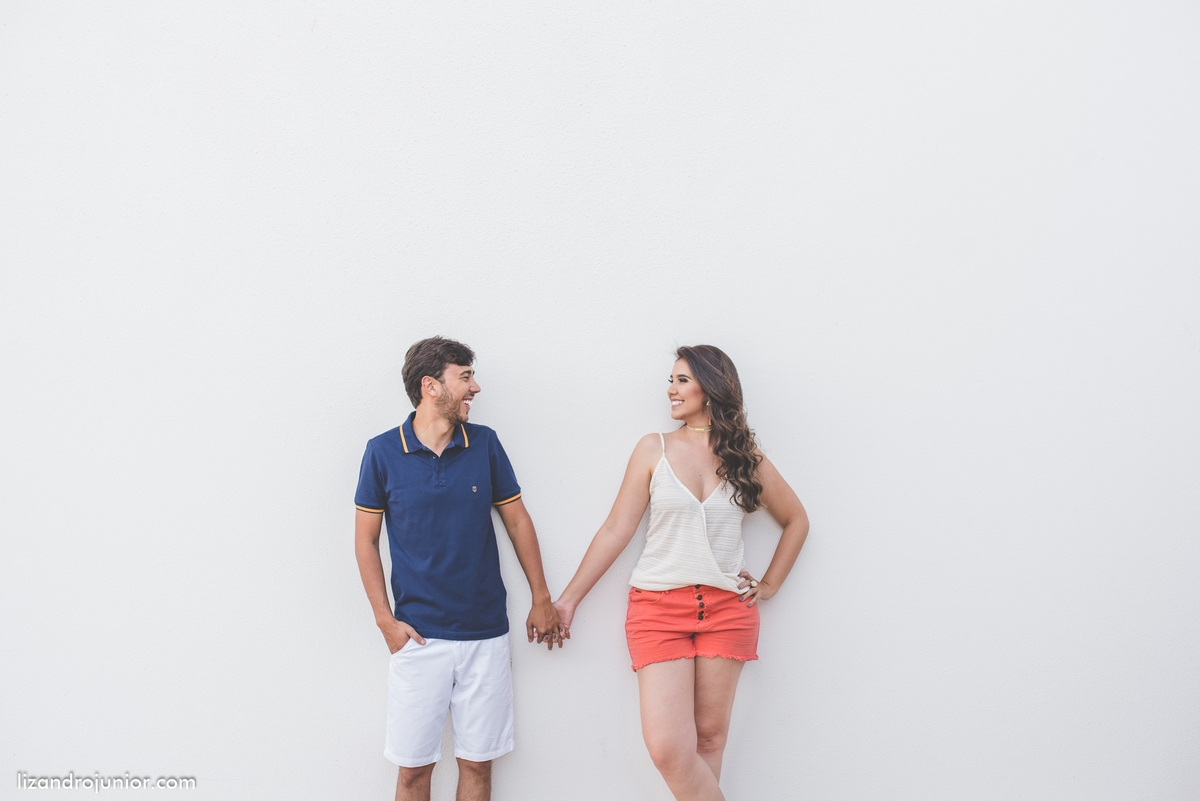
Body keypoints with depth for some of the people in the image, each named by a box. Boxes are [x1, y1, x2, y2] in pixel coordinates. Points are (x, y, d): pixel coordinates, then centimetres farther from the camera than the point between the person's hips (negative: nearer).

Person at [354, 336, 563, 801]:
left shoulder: (484, 443, 1)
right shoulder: (383, 452, -4)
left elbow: (517, 520, 9)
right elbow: (366, 539, 2)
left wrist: (541, 599, 9)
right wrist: (386, 621, -4)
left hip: (486, 634, 2)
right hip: (418, 637, -2)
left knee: (477, 761, 9)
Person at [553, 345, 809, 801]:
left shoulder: (746, 456, 6)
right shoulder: (654, 449, 3)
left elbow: (796, 521, 19)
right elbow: (616, 530, 2)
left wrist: (769, 585, 10)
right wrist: (568, 599, 1)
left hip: (726, 610, 1)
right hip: (658, 608, -1)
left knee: (709, 737, 6)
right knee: (667, 748, -12)